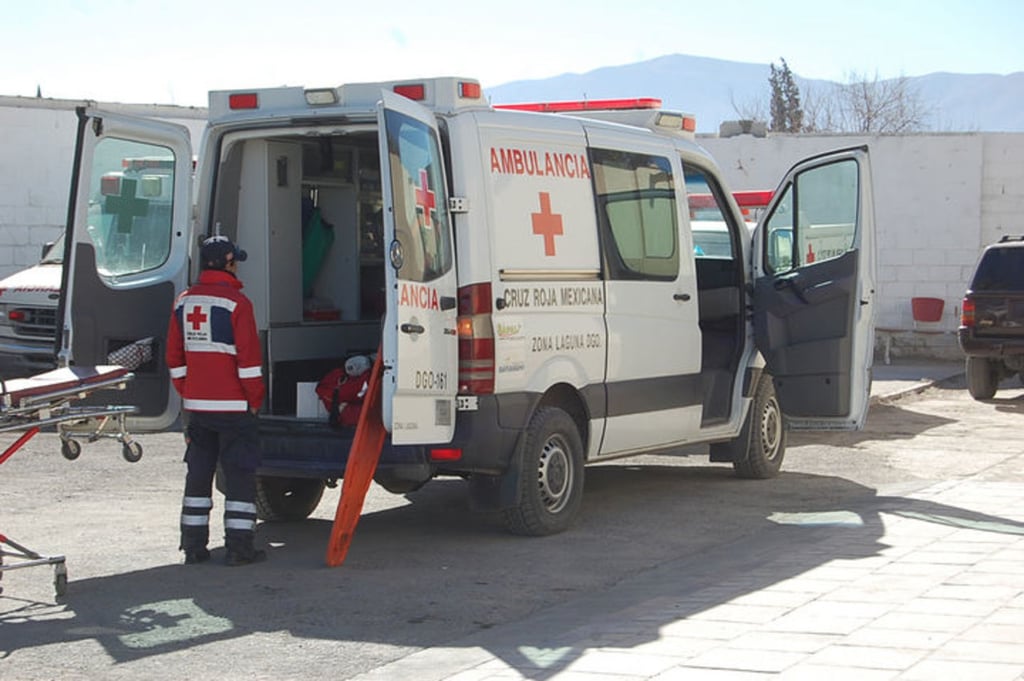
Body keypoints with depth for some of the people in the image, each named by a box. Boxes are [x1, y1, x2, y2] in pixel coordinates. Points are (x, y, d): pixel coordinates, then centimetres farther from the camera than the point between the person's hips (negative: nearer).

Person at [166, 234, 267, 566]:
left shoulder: (183, 302, 8)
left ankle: (193, 545, 15)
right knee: (240, 475, 1)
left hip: (197, 405, 6)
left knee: (198, 474, 13)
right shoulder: (236, 302, -12)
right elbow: (248, 357, -14)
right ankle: (239, 546, 0)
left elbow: (175, 358, 13)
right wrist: (254, 399, -3)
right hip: (233, 406, -6)